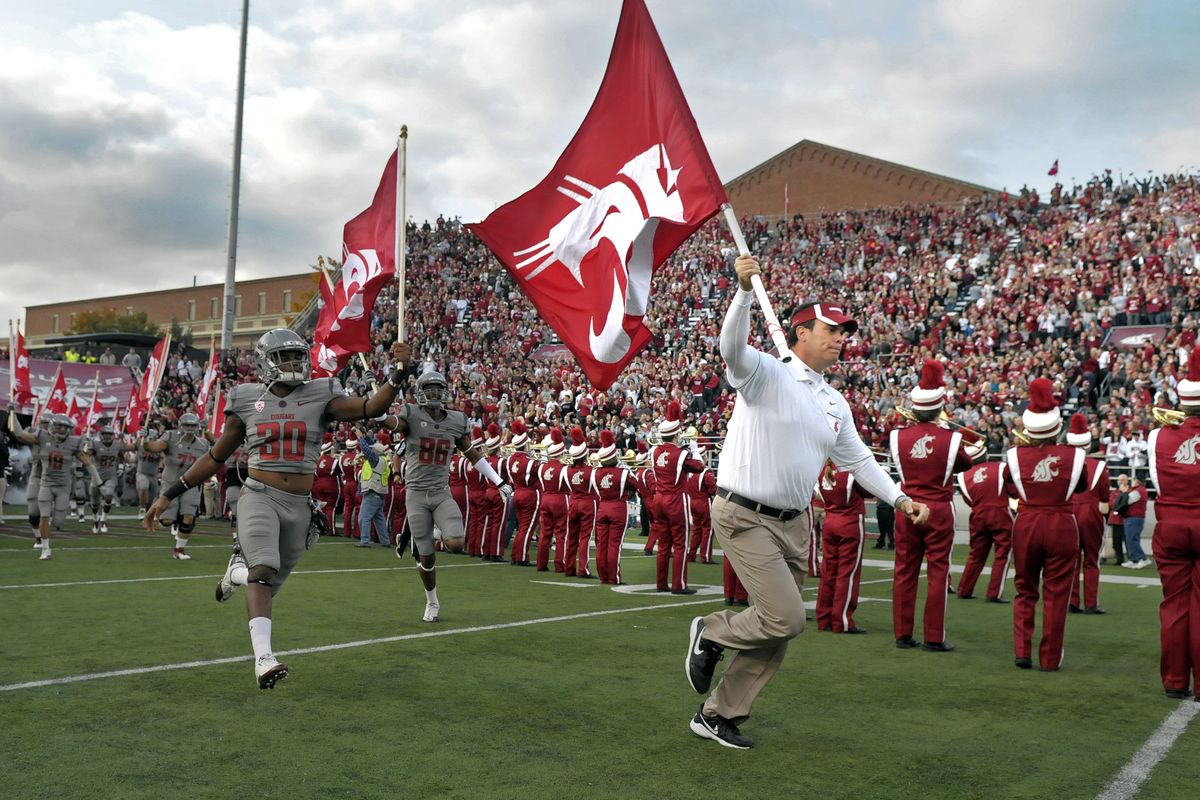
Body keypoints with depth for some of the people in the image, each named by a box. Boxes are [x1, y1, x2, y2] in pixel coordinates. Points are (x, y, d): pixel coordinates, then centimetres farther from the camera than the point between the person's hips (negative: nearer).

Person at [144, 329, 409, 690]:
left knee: (268, 584, 14)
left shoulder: (320, 395, 3)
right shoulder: (246, 400, 4)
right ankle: (264, 657, -27)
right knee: (264, 572, -25)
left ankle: (238, 571, 49)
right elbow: (216, 456, 11)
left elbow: (371, 408, -10)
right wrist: (169, 494, 10)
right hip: (259, 497, -2)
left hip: (299, 505, 2)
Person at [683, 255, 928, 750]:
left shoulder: (836, 404, 13)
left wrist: (899, 498, 11)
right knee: (786, 619, -15)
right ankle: (711, 633, 14)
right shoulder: (765, 374, -9)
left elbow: (857, 458, 21)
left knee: (777, 633, 10)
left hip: (794, 523, 8)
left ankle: (718, 715, 24)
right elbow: (733, 346, -29)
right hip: (745, 517, -8)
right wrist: (744, 289, -44)